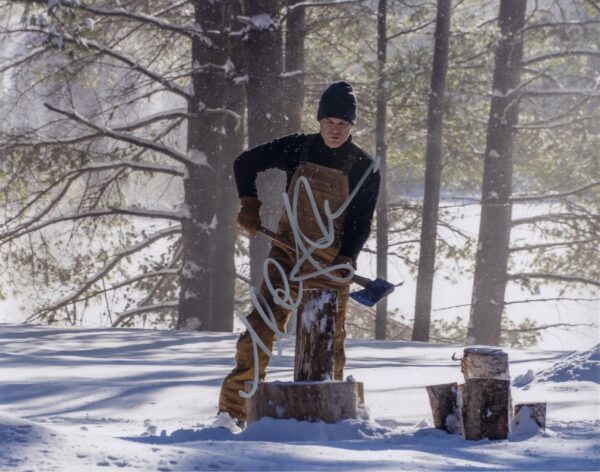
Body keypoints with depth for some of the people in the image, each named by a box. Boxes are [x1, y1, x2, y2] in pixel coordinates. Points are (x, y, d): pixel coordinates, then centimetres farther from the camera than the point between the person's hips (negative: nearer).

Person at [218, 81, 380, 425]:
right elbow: (246, 163, 14)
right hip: (287, 255, 0)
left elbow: (362, 222, -5)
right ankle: (232, 409, -8)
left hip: (331, 264, 0)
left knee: (330, 341, 3)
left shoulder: (363, 167, -2)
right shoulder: (297, 149, 2)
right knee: (261, 326, -8)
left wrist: (345, 259, -21)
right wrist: (250, 203, 2)